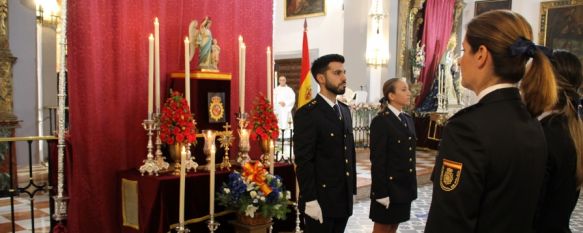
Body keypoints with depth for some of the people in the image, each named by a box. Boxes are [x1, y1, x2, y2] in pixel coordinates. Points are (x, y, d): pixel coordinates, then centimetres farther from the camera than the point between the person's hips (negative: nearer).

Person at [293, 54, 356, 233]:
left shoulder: (345, 110, 12)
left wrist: (352, 189, 12)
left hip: (344, 200, 7)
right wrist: (310, 200, -19)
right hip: (321, 201, -7)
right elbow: (303, 162, -17)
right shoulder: (307, 114, -13)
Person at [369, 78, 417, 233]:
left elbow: (409, 156, 14)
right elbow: (377, 161, -16)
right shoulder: (381, 121, -14)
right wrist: (381, 192, -18)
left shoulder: (408, 120, 10)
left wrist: (412, 184, 12)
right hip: (388, 186, -7)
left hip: (405, 186, 7)